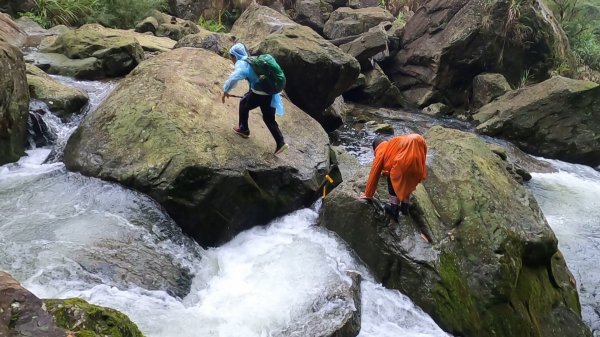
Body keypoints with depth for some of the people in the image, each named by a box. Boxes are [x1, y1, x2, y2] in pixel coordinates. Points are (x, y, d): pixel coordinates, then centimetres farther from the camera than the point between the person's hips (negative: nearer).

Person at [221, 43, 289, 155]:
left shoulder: (241, 64, -8)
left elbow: (233, 79, -24)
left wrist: (225, 91, -10)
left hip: (259, 94, -7)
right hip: (271, 93, 7)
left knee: (243, 104, 21)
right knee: (269, 119, 15)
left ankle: (243, 129, 35)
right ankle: (280, 143, 11)